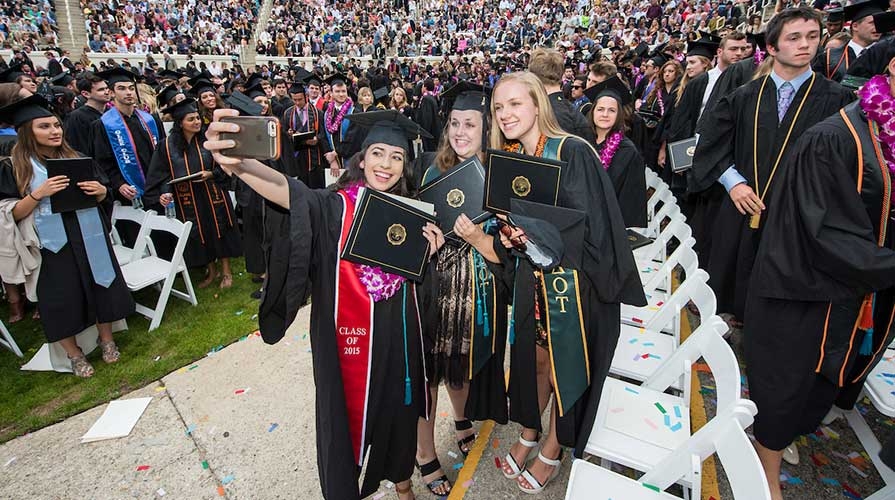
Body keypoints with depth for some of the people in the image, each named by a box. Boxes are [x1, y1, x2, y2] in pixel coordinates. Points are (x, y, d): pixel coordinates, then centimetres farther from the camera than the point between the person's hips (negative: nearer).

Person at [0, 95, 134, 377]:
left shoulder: (76, 158, 6)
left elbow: (102, 196, 12)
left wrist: (100, 190, -11)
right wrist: (38, 193, -20)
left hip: (90, 239, 2)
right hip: (51, 245, -2)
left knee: (100, 286, 8)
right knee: (61, 299, 6)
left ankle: (106, 339, 29)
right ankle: (73, 354, 24)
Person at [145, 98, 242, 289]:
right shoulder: (167, 146, -4)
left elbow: (223, 167, -2)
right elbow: (163, 174, -2)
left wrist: (210, 174, -20)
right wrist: (165, 192, -17)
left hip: (213, 197, -1)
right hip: (188, 201, 1)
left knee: (219, 231, 6)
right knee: (199, 236, 10)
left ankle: (226, 271, 21)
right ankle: (211, 271, 28)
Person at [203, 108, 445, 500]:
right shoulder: (334, 206, -11)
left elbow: (411, 276, 9)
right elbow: (290, 192, -33)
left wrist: (427, 253, -12)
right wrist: (237, 164, -53)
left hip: (397, 333, 4)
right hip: (349, 333, -4)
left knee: (398, 408, 20)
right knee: (348, 414, 11)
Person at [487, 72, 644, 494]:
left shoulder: (573, 152, -15)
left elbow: (592, 222, -18)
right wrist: (507, 236, -11)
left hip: (573, 278, -5)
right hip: (531, 279, 5)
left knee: (566, 363, 10)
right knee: (533, 359, 17)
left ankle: (553, 450, 32)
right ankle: (528, 433, 40)